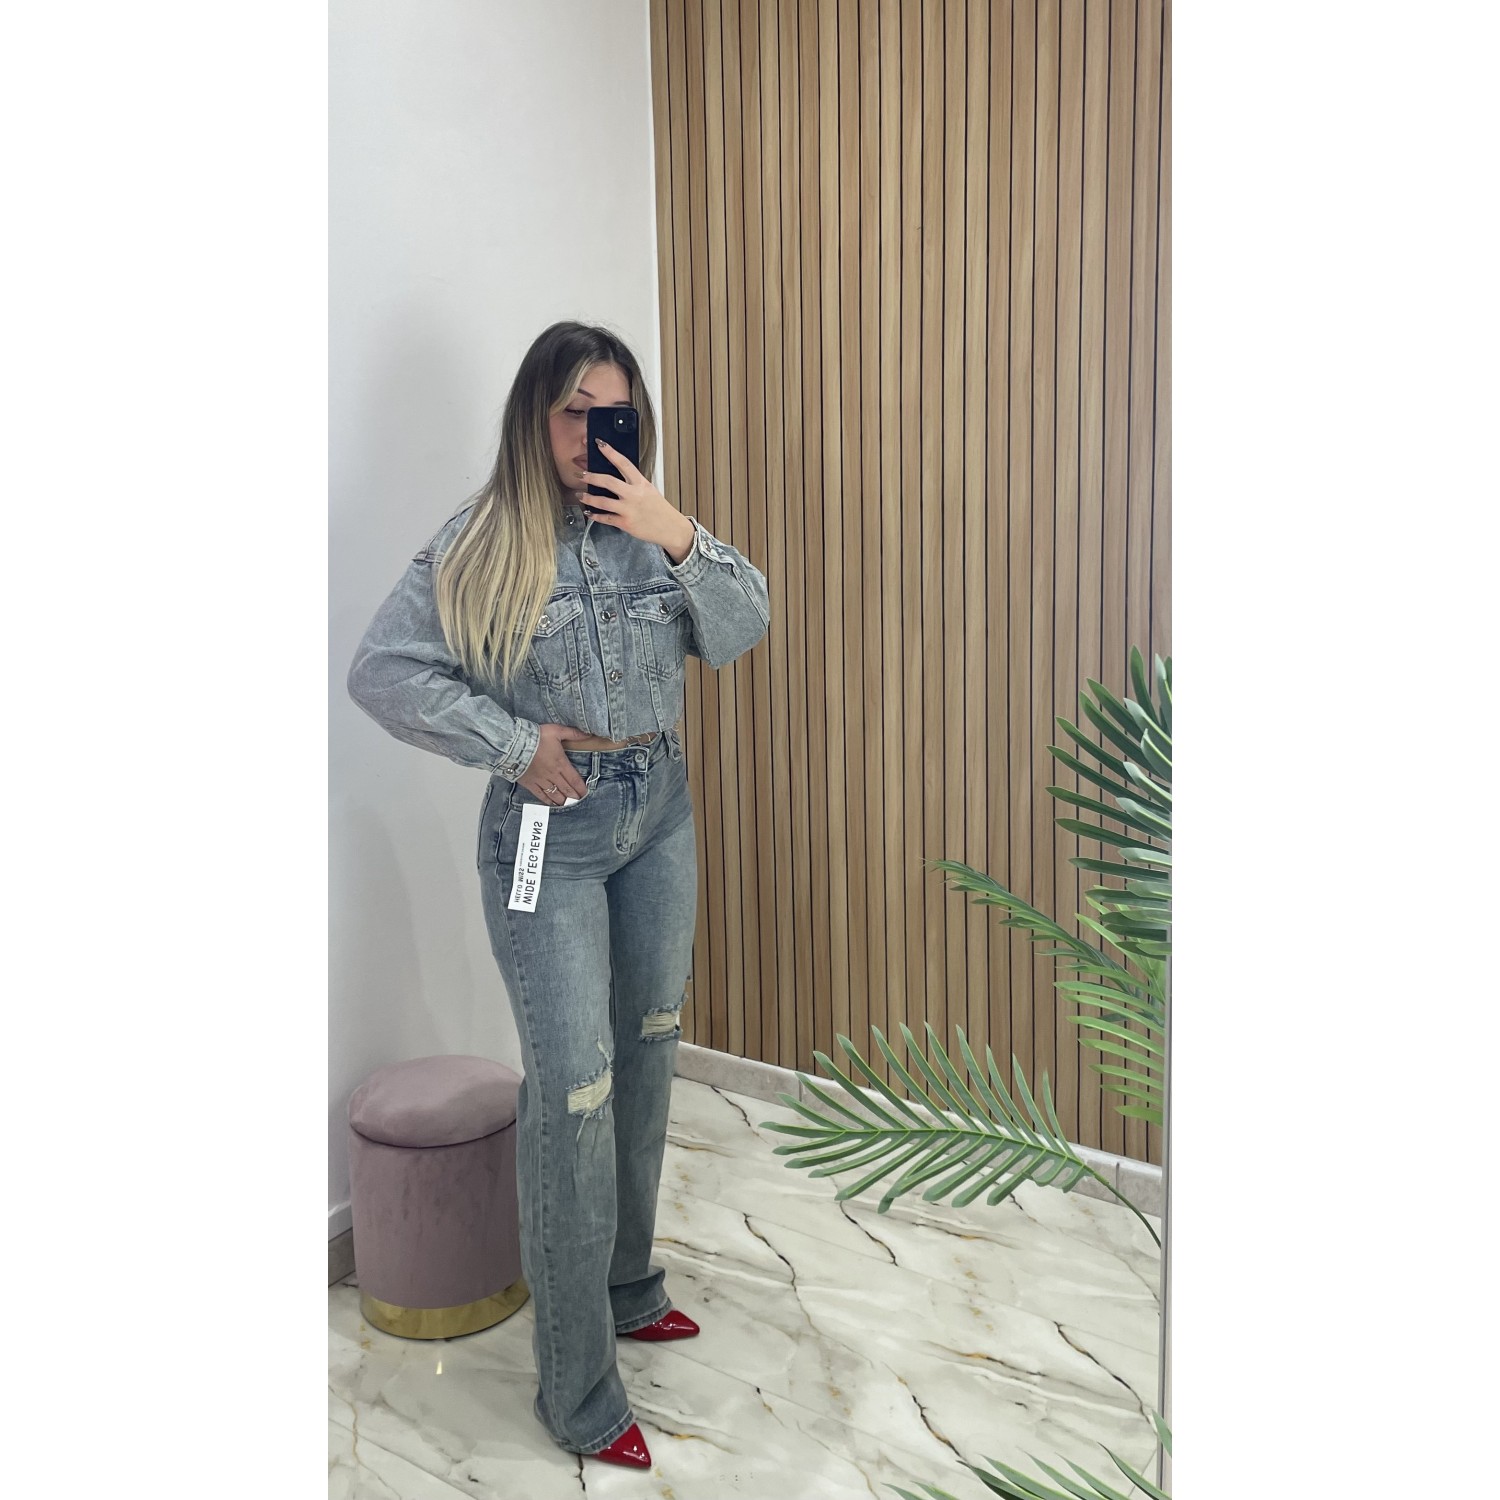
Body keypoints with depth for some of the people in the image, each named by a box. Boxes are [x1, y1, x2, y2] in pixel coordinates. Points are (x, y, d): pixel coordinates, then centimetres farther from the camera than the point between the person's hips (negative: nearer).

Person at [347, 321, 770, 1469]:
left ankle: (628, 1285, 39)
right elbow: (384, 672, -12)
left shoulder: (652, 530, 3)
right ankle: (580, 1394, 9)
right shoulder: (482, 543, -10)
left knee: (648, 1054, 17)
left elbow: (742, 631, -5)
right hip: (551, 826, -5)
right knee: (573, 1087, -5)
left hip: (659, 810, 6)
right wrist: (516, 743, -16)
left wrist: (680, 538, -20)